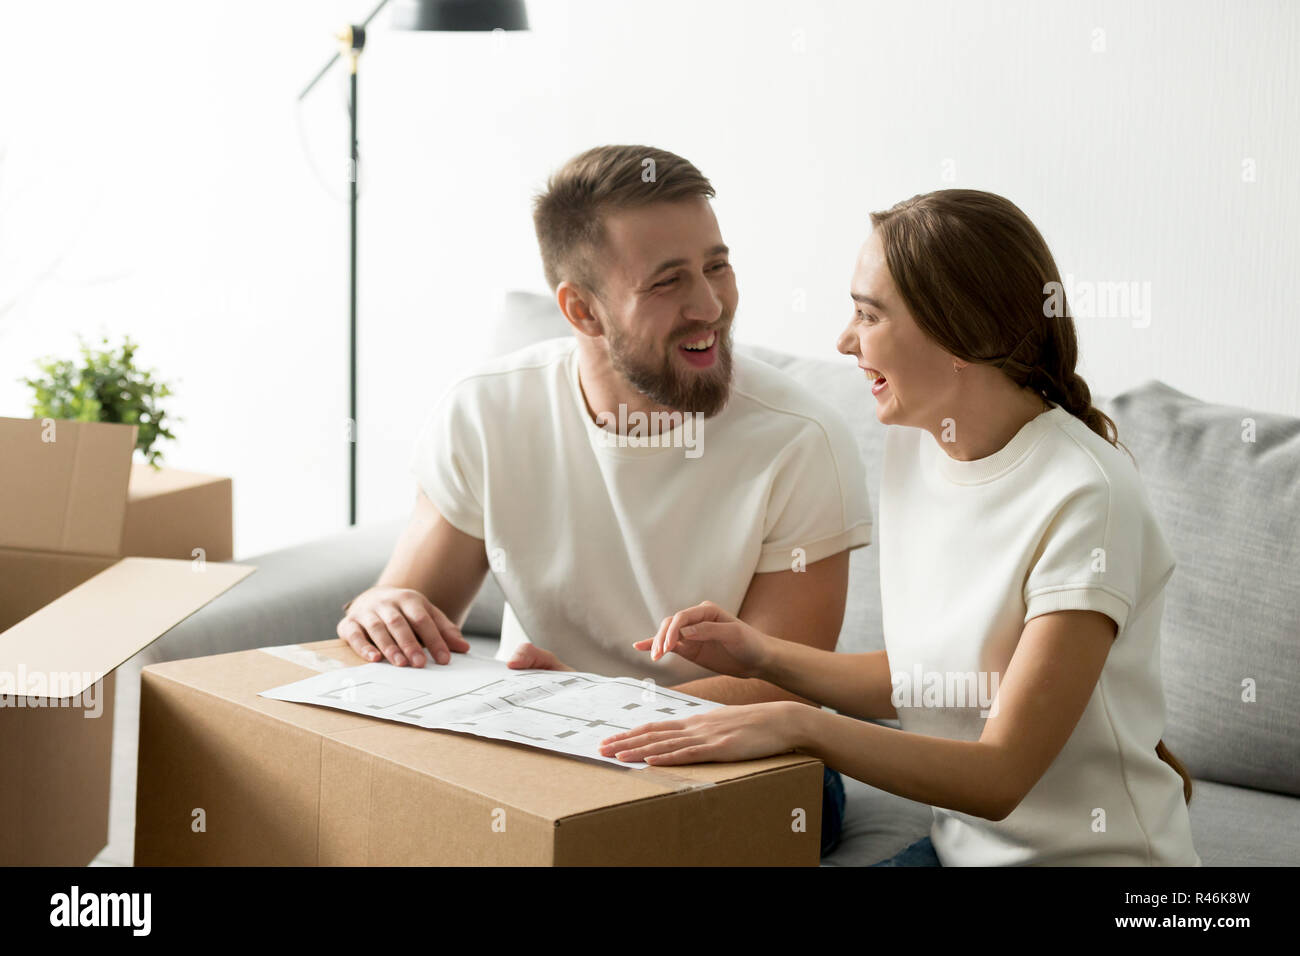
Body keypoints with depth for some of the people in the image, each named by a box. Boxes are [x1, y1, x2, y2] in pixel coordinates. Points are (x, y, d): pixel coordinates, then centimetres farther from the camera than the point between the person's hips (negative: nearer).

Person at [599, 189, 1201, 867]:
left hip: (1094, 850, -6)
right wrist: (762, 656, -2)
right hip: (962, 840, 7)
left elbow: (1002, 777, -25)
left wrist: (797, 724, -32)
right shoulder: (913, 444, 2)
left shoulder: (1082, 497, -23)